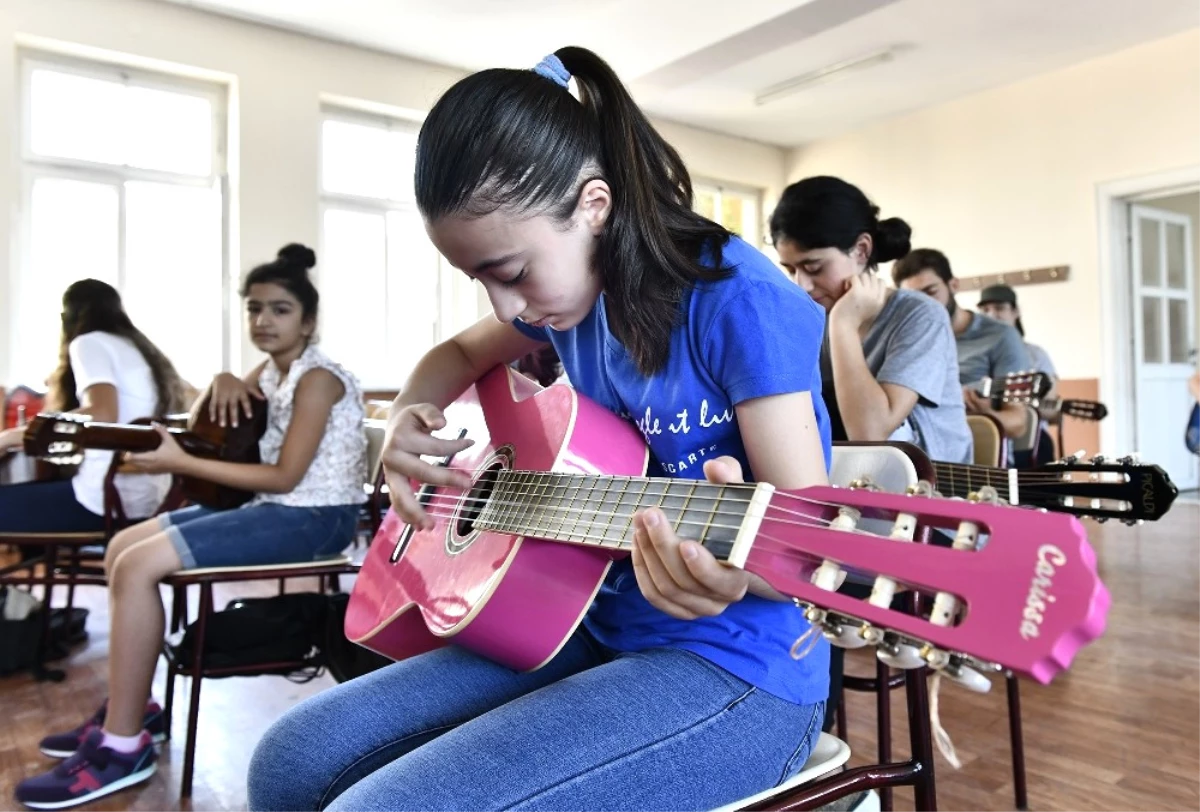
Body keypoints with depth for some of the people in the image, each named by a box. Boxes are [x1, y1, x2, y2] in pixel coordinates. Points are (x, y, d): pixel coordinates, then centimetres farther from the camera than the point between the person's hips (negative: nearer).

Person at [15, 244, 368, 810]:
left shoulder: (317, 377, -14)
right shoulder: (272, 369, 14)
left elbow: (285, 475, -19)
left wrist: (181, 462, -16)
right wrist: (223, 383, 3)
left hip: (316, 516, -10)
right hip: (279, 508, 10)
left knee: (138, 566, -19)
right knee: (122, 546, 10)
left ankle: (123, 747, -10)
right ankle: (131, 707, 15)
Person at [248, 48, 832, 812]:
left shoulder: (740, 301, -19)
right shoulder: (575, 291, 3)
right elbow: (462, 353, 22)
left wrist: (736, 565, -41)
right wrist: (408, 420, 0)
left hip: (735, 670, -6)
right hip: (598, 633, 7)